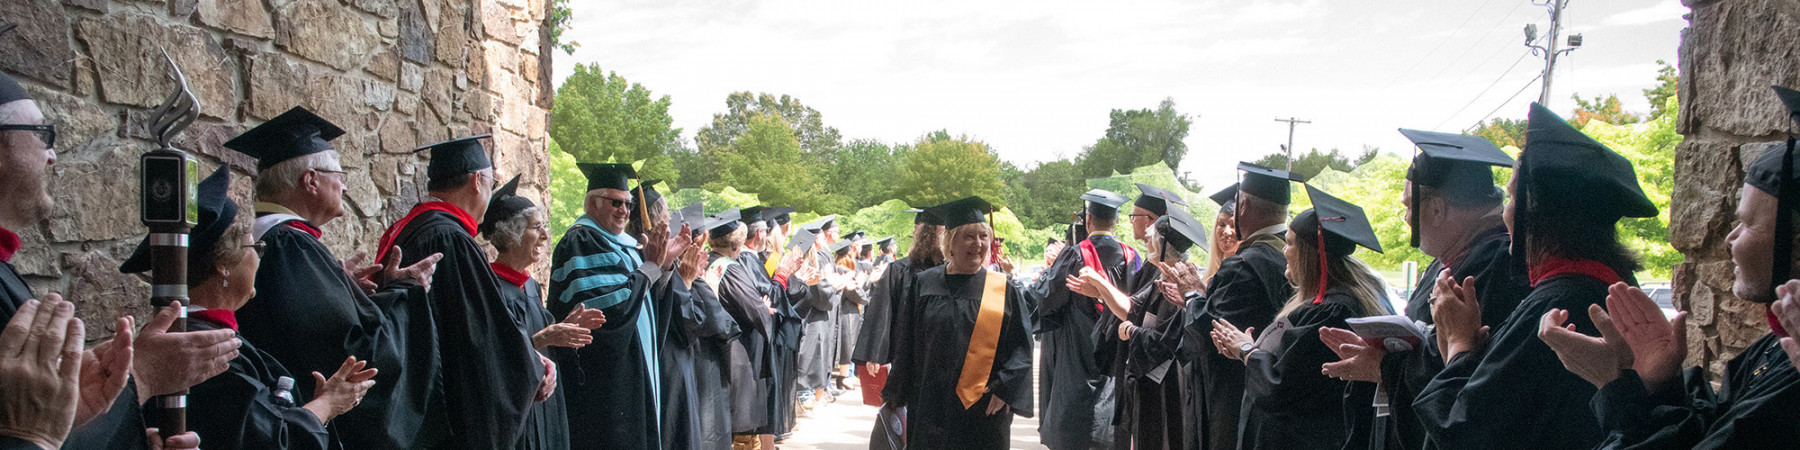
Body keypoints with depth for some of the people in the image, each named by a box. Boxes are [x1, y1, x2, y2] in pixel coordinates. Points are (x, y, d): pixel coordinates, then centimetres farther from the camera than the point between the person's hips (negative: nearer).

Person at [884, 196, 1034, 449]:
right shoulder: (925, 285, 4)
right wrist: (899, 399, 10)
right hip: (931, 408, 1)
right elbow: (906, 345, 9)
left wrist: (1005, 388, -12)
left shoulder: (1004, 290, 2)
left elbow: (1022, 344, 0)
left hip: (985, 409, -1)